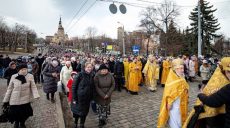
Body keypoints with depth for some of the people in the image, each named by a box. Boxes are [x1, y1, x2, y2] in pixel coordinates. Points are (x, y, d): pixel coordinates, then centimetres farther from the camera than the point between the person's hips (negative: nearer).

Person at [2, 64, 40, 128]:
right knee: (14, 113, 8)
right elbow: (10, 89, 2)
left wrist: (36, 95, -26)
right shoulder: (13, 77, -6)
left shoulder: (30, 76, -10)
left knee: (24, 113, 9)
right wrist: (6, 100, 5)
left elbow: (33, 87, -9)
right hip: (15, 100, 1)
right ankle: (16, 122, 42)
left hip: (25, 99, 0)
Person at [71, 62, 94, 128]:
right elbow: (73, 86, -14)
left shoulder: (92, 76, 1)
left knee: (84, 112, 15)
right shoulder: (80, 75, -15)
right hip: (79, 97, -4)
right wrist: (74, 98, -15)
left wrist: (91, 97, 8)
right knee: (77, 112, 13)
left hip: (87, 98, 4)